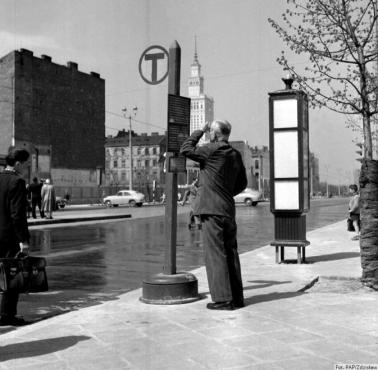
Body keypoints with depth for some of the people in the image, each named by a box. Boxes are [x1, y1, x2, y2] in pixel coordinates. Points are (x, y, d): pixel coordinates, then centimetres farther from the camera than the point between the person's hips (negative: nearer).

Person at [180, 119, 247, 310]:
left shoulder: (212, 150, -13)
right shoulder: (236, 155, 11)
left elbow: (186, 150, -6)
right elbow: (242, 183, 18)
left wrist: (200, 131, 2)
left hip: (212, 210, -8)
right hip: (229, 210, 8)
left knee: (215, 255, -3)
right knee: (231, 254, 12)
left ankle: (222, 299, 0)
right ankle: (236, 297, 19)